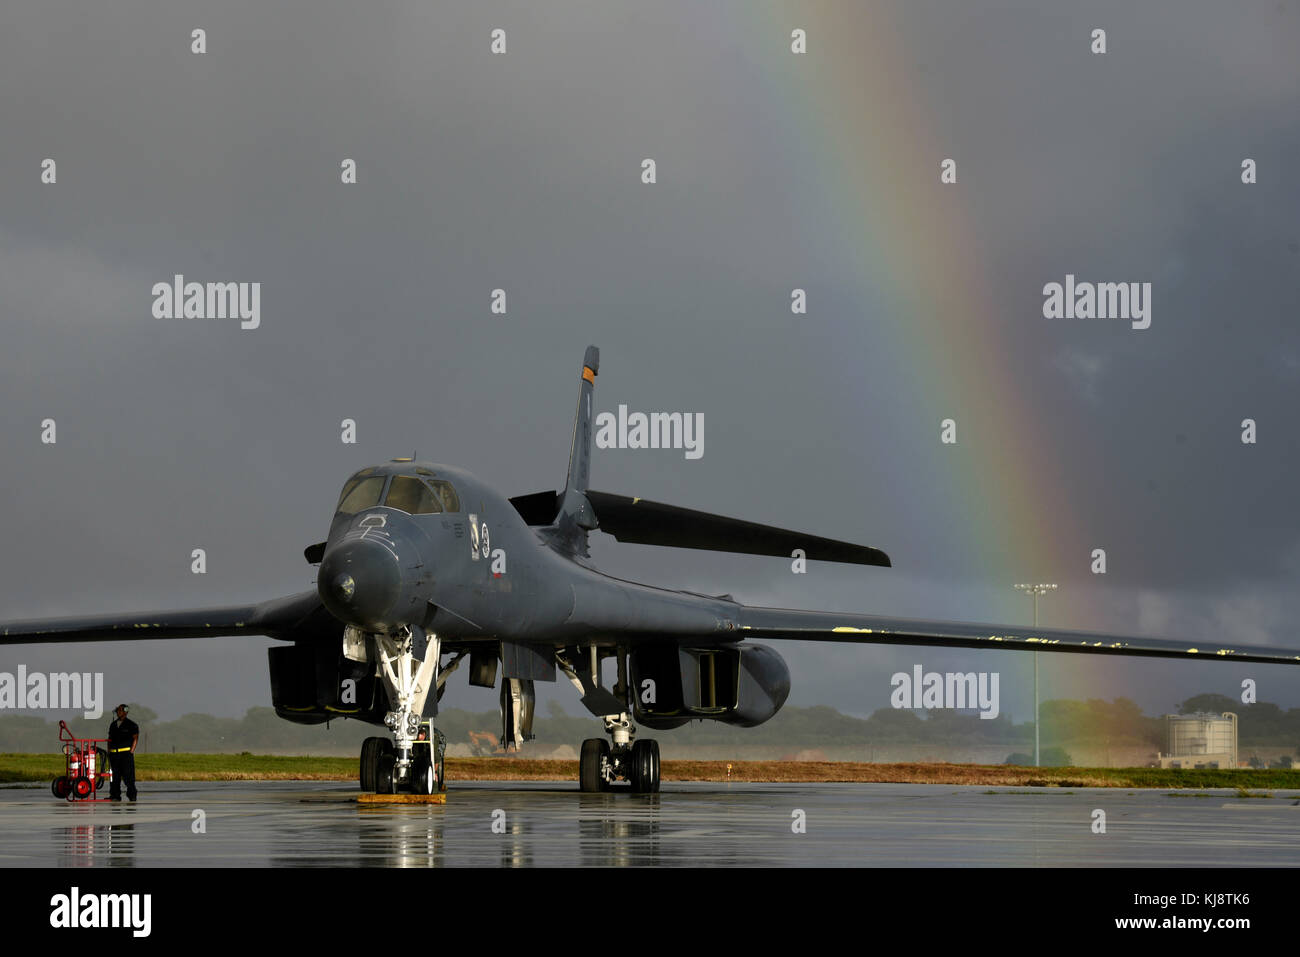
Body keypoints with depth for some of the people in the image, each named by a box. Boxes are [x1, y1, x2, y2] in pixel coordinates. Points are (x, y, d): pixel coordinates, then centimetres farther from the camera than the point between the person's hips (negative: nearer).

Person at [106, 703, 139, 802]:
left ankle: (132, 796, -7)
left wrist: (131, 752, -11)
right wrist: (109, 752, 10)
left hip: (126, 752, -5)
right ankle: (115, 795, 6)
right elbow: (110, 739, 21)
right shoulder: (113, 725, 20)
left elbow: (135, 739, -1)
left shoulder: (131, 725, 4)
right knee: (115, 776, 3)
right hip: (114, 753, 5)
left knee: (128, 775, -9)